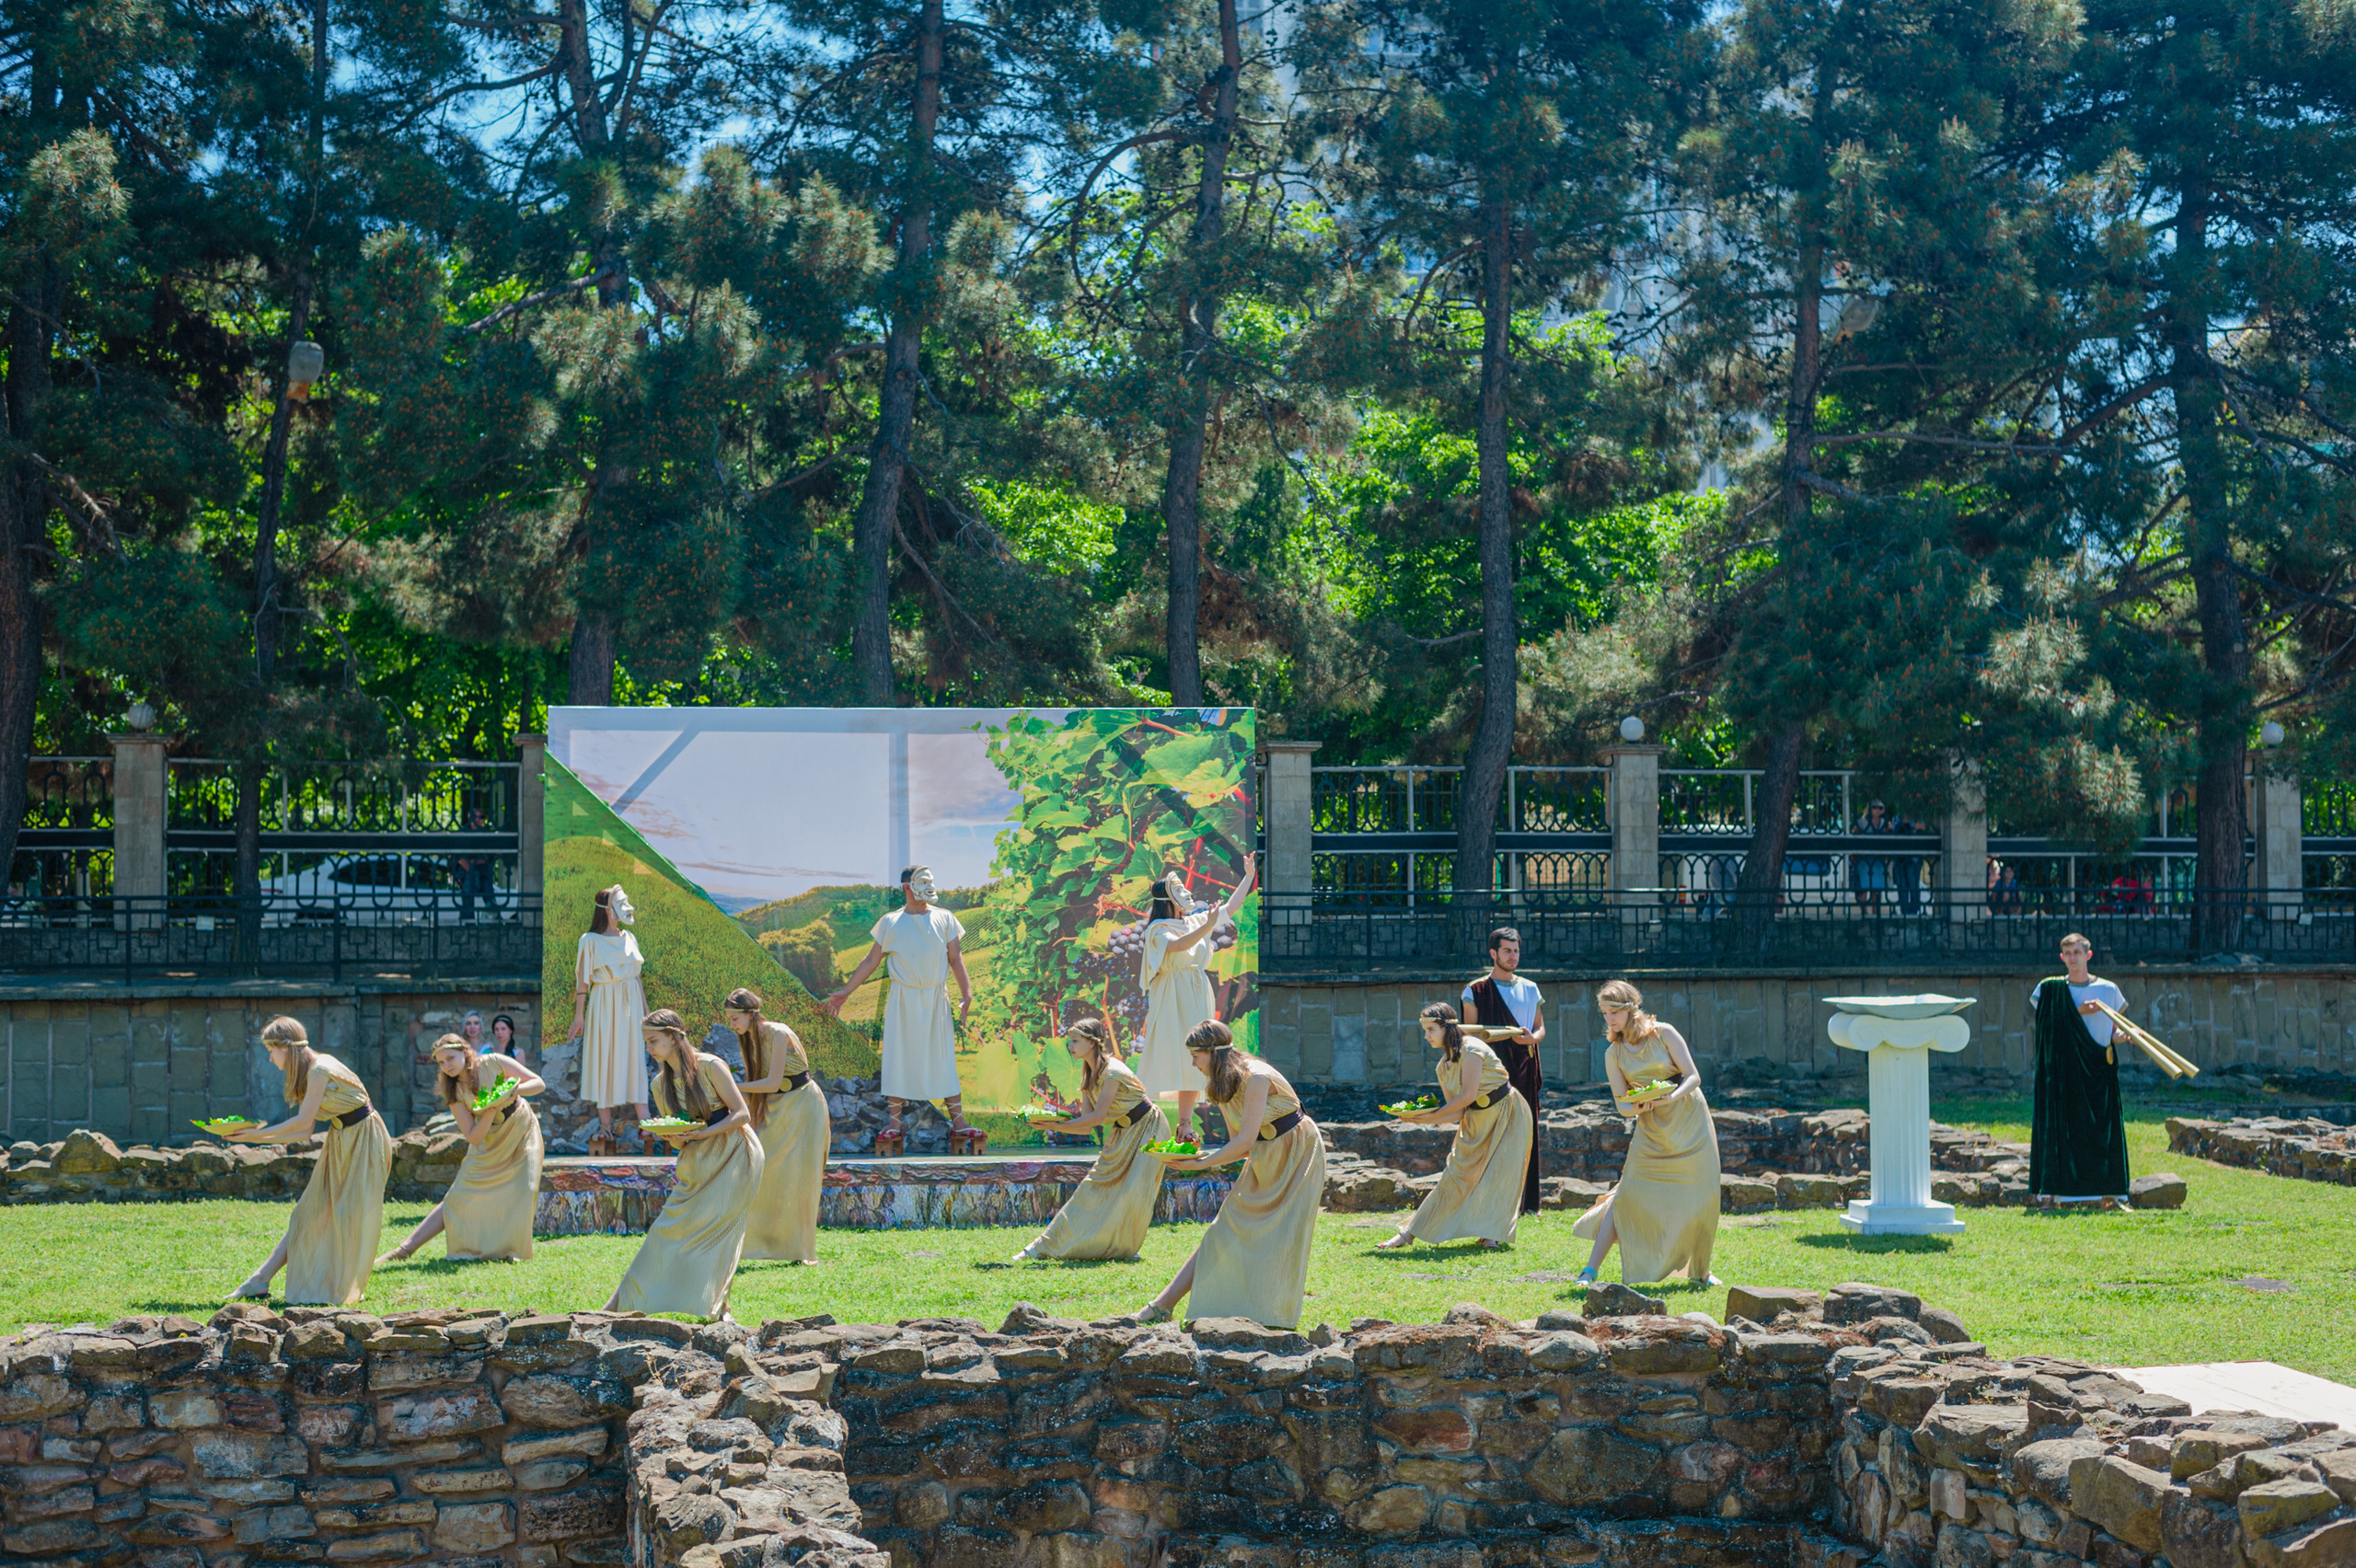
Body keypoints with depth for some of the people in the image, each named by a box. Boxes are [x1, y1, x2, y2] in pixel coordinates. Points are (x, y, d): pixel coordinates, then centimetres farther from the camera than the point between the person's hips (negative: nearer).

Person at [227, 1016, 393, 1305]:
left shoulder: (319, 1070, -21)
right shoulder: (305, 1073, 7)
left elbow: (303, 1121, -19)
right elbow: (304, 1131, 6)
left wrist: (259, 1133, -13)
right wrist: (255, 1138, 3)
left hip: (363, 1138, -9)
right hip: (340, 1140, 9)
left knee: (352, 1215, -5)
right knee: (310, 1213, 6)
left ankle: (345, 1289, 4)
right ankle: (262, 1278, 5)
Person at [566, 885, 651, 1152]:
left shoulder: (629, 939, 12)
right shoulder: (590, 940, -3)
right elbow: (583, 979, -5)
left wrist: (645, 1009, 14)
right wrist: (579, 1015, -9)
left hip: (631, 1002, 4)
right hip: (604, 1004, -4)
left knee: (635, 1058, 0)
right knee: (604, 1058, -2)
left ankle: (643, 1120, -2)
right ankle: (605, 1124, 2)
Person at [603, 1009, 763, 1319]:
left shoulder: (709, 1067, -13)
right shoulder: (661, 1084, 5)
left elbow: (742, 1114, -13)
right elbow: (679, 1139, 11)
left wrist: (703, 1133, -22)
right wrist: (670, 1135, -13)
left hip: (732, 1154, -5)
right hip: (697, 1162, 5)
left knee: (716, 1226, -11)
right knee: (672, 1226, 0)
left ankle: (717, 1307, -4)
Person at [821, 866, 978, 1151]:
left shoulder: (944, 919, 6)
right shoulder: (890, 922, 4)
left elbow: (956, 959, 4)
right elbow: (871, 961, 8)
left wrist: (966, 994, -9)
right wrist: (844, 992, 5)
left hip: (936, 998, 0)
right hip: (902, 999, 0)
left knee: (944, 1058, 0)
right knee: (896, 1057, -1)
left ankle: (958, 1121, 2)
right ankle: (894, 1122, 5)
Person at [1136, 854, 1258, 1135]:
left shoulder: (1195, 922, 14)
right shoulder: (1158, 929, -6)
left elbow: (1231, 907, 22)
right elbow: (1179, 945, -26)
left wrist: (1249, 876, 20)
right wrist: (1207, 926, -32)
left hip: (1197, 1000, 7)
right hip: (1171, 1000, -7)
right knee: (1167, 1059, -12)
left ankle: (1185, 1123, 4)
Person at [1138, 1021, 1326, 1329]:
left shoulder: (1256, 1078, -23)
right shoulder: (1220, 1087, 3)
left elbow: (1245, 1141, -25)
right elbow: (1238, 1147, 5)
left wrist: (1202, 1163, -22)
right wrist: (1195, 1156, -7)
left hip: (1297, 1155, -7)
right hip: (1262, 1162, 7)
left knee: (1281, 1236, -14)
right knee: (1224, 1233, 2)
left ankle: (1273, 1314, -6)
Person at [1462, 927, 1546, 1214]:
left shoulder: (1529, 989, 15)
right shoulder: (1476, 991, 4)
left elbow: (1541, 1029, 16)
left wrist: (1532, 1038, -9)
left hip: (1524, 1069, 4)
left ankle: (1524, 1201, 7)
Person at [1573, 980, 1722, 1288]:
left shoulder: (1663, 1033, -7)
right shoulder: (1613, 1055, 0)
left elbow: (1693, 1077, -8)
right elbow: (1622, 1104, 1)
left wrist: (1671, 1097, -27)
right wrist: (1637, 1107, -23)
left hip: (1691, 1123, -1)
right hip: (1652, 1132, 1)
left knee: (1700, 1199, -3)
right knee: (1627, 1194, -10)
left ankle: (1701, 1269, 19)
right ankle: (1590, 1271, -11)